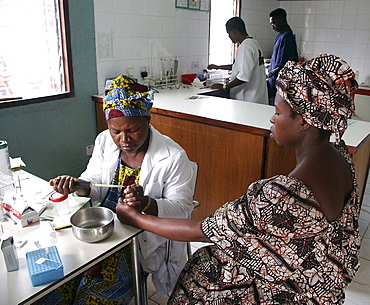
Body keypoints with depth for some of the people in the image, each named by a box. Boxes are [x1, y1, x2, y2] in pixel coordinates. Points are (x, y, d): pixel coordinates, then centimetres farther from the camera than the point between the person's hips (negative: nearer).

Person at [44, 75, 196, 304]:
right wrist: (78, 186, -15)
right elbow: (95, 183, 9)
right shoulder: (104, 141, 0)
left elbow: (182, 208, -14)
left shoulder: (173, 157, -17)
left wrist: (146, 203, -32)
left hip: (143, 236, -4)